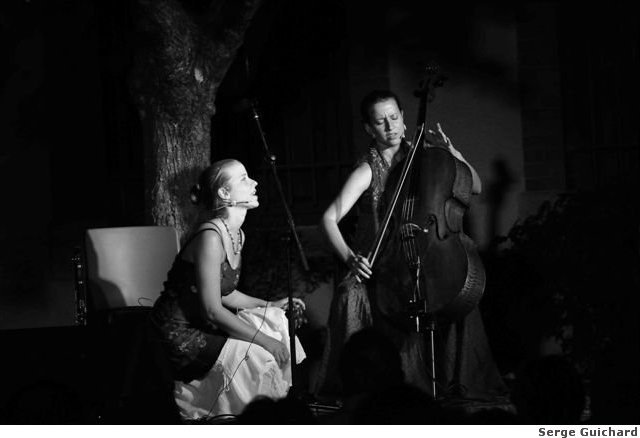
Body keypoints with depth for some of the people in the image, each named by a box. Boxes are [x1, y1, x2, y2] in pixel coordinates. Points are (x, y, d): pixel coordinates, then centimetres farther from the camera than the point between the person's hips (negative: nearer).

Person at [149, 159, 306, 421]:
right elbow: (212, 310, -25)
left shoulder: (236, 234, 6)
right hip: (179, 333, -10)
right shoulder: (210, 237, -24)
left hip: (201, 326, 10)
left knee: (276, 320, 7)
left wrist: (270, 305, 10)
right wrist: (264, 341, -20)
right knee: (257, 355, -21)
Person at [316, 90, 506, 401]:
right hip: (377, 267, -2)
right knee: (350, 295, -33)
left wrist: (450, 152, -5)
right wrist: (349, 257, -28)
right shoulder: (367, 171, -3)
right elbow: (329, 218, -12)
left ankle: (458, 380, -14)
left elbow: (475, 187, 10)